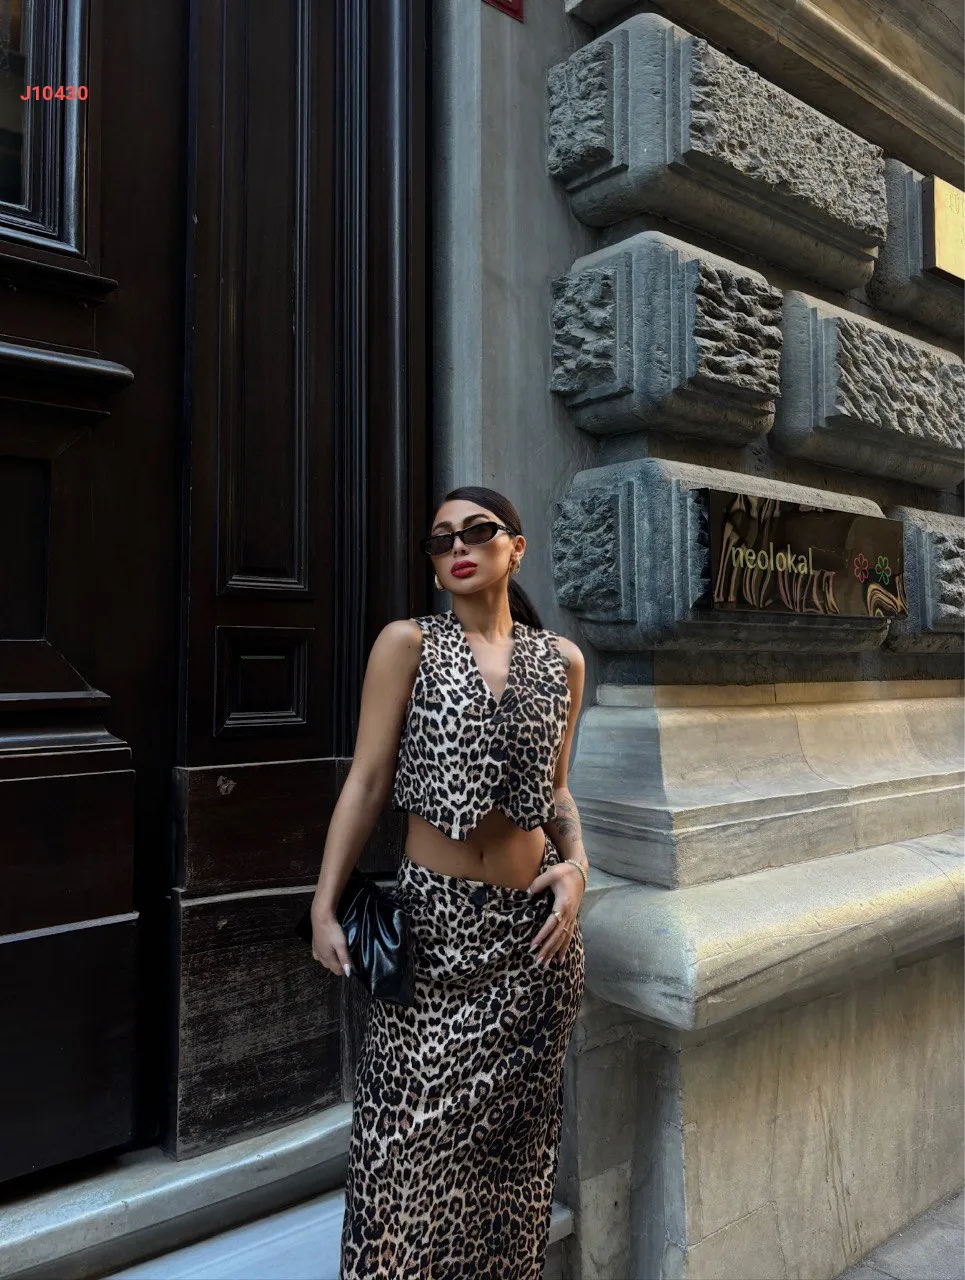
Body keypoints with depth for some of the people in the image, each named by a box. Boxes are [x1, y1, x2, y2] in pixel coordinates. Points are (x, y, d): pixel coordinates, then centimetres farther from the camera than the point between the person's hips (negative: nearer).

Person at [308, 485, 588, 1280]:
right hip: (433, 923, -2)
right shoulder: (408, 644, -3)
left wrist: (577, 864, -3)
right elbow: (367, 782, -5)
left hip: (535, 925, 3)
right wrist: (325, 907, -8)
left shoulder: (562, 660, 6)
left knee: (514, 1129, 15)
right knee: (411, 1132, 4)